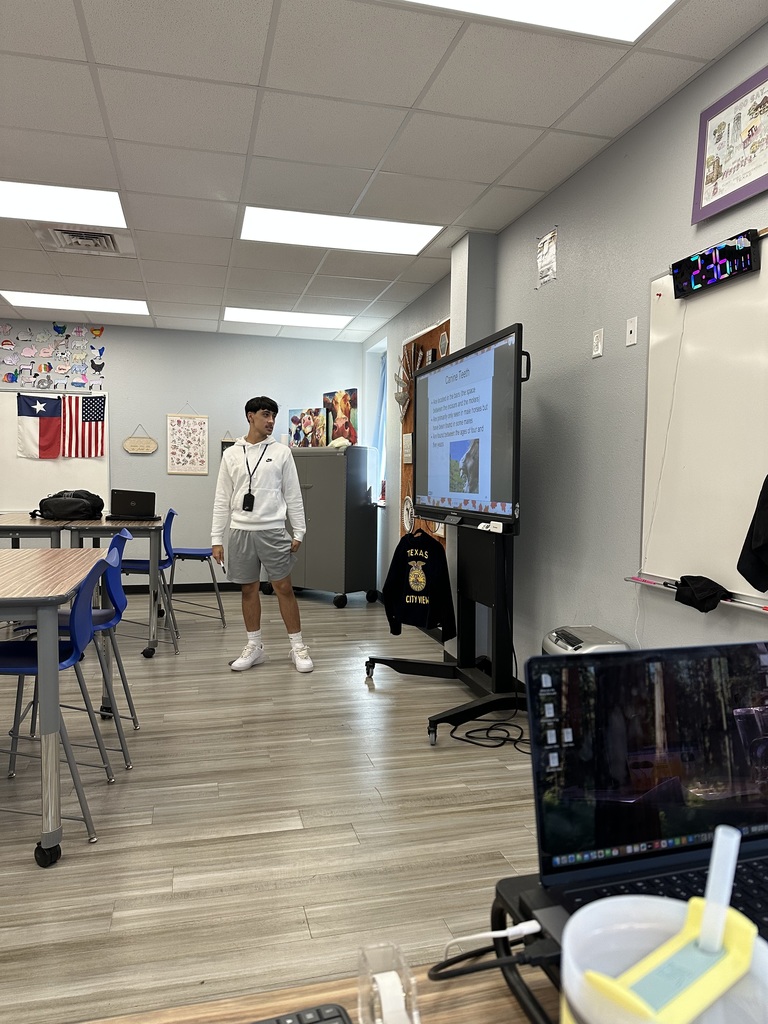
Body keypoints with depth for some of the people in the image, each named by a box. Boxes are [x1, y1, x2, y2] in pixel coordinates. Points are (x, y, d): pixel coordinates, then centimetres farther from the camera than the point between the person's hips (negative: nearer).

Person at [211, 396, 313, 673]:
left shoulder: (281, 452, 1)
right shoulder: (231, 454, 5)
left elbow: (293, 495, 3)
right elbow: (222, 500, 5)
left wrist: (298, 532, -2)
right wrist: (217, 539, 1)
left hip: (273, 531, -2)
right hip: (241, 532, 2)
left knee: (284, 588, 1)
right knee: (249, 590, 9)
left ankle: (298, 647, 11)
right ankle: (254, 647, 21)